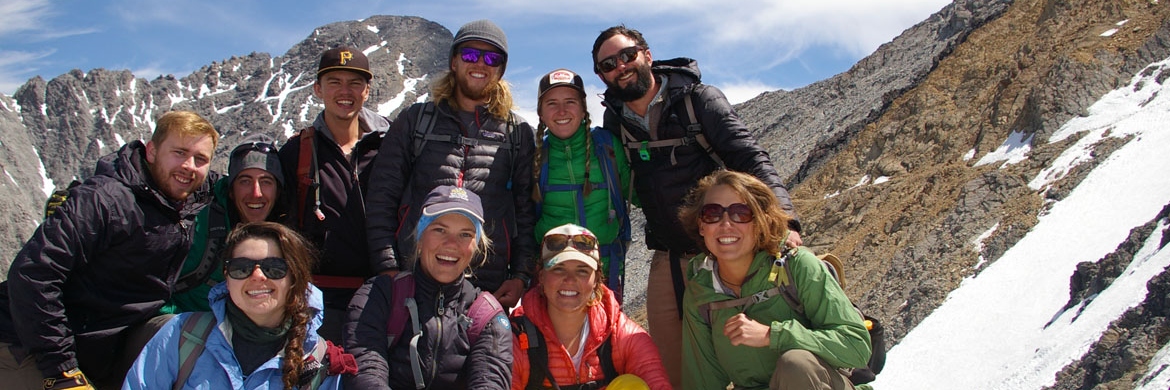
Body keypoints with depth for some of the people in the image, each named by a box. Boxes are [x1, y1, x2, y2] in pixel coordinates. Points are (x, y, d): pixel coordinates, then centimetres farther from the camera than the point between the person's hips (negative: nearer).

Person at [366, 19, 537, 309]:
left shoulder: (518, 133, 12)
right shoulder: (415, 120, 12)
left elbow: (526, 212, 11)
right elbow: (382, 199, 8)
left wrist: (521, 276, 0)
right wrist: (388, 269, -2)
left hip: (490, 288, 0)